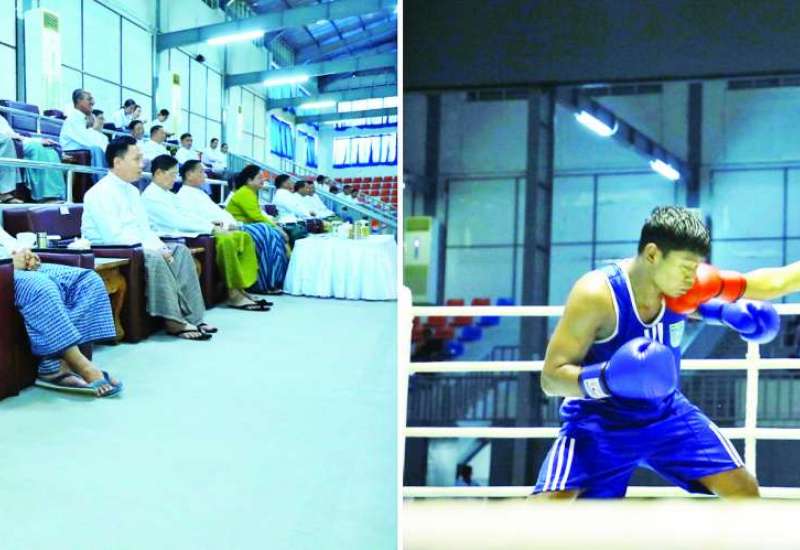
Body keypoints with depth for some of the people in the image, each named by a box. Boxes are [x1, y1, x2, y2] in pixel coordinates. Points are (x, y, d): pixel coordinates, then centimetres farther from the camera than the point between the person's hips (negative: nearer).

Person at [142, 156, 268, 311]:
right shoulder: (151, 196, -9)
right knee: (225, 240, -30)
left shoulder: (169, 194, 20)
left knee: (243, 237, -2)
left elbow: (188, 214, 18)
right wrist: (210, 228, -18)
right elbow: (177, 221, -18)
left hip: (191, 232, 10)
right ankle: (234, 294, -22)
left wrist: (209, 223, -1)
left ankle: (242, 287, -7)